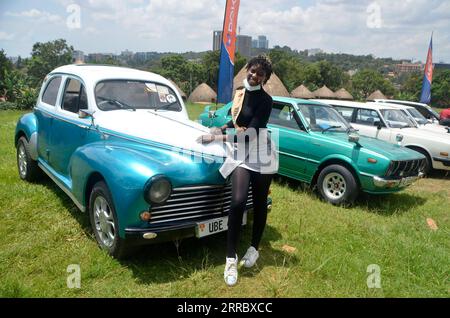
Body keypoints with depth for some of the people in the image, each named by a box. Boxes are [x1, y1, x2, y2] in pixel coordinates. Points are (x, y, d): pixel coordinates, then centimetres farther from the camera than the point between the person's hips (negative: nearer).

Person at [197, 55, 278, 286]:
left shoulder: (265, 100, -11)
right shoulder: (239, 92, 9)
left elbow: (250, 133, -18)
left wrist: (217, 138, -17)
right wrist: (222, 128, 10)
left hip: (261, 154, -3)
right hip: (241, 155, 3)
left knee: (259, 204, 8)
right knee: (238, 201, -16)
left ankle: (254, 248, 28)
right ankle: (231, 259, -9)